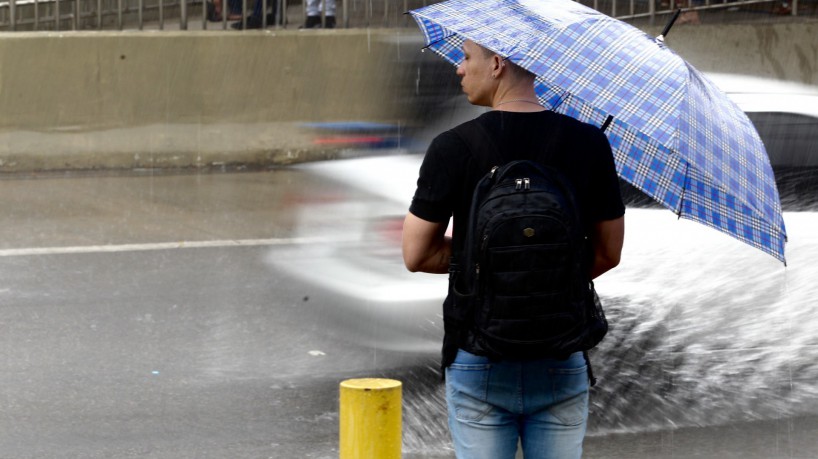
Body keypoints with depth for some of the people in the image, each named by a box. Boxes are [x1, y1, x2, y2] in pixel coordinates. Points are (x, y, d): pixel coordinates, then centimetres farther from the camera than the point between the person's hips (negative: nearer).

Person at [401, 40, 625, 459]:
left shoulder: (453, 148, -11)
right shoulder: (589, 142, -3)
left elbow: (417, 255, -5)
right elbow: (608, 253, 5)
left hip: (478, 359, -2)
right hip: (561, 358, 2)